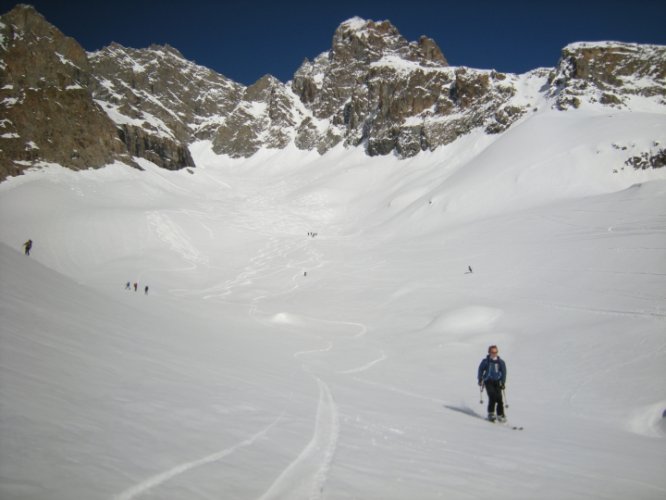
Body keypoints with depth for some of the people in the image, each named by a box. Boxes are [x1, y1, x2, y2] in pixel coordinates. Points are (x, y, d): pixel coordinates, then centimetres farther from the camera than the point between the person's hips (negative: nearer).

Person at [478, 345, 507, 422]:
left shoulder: (501, 362, 4)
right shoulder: (486, 361, 0)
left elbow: (504, 372, 8)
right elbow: (481, 369, 10)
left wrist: (503, 383, -1)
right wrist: (480, 380, 3)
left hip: (497, 382, 2)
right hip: (488, 381, -2)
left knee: (499, 398, -7)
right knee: (492, 397, -16)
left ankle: (500, 415, 7)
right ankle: (491, 413, -5)